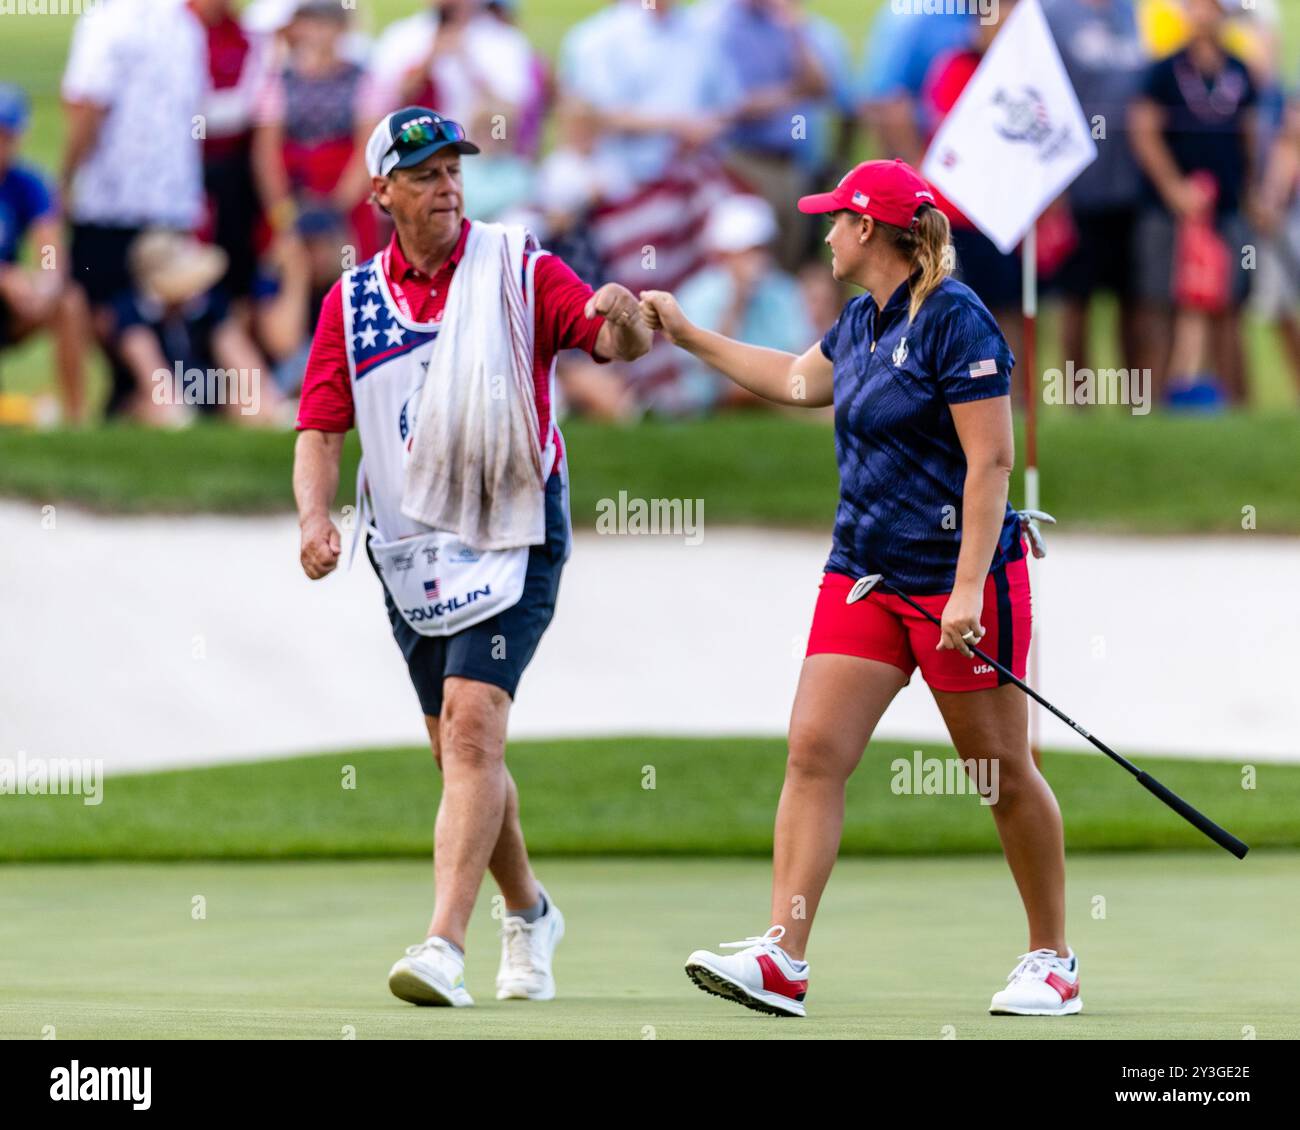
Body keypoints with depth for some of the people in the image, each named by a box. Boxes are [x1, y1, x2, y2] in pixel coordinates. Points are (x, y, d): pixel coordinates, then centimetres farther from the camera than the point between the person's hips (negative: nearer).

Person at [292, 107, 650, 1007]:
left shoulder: (518, 269, -2)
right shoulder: (352, 301, 7)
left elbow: (617, 340, -13)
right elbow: (321, 429, 5)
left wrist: (623, 318, -37)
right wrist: (315, 518, -13)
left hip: (512, 537, -4)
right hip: (409, 551, 4)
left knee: (473, 724, -19)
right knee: (459, 749, 11)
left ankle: (445, 948, -27)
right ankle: (528, 914, 34)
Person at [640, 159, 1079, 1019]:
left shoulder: (954, 319, -15)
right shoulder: (862, 322, 12)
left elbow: (991, 458, -19)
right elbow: (797, 381, 33)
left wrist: (969, 588, -24)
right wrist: (687, 335, 36)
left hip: (959, 573, -8)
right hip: (865, 573, 8)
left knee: (1004, 771, 2)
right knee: (815, 751, -5)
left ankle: (1053, 962, 15)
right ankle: (783, 958, -11)